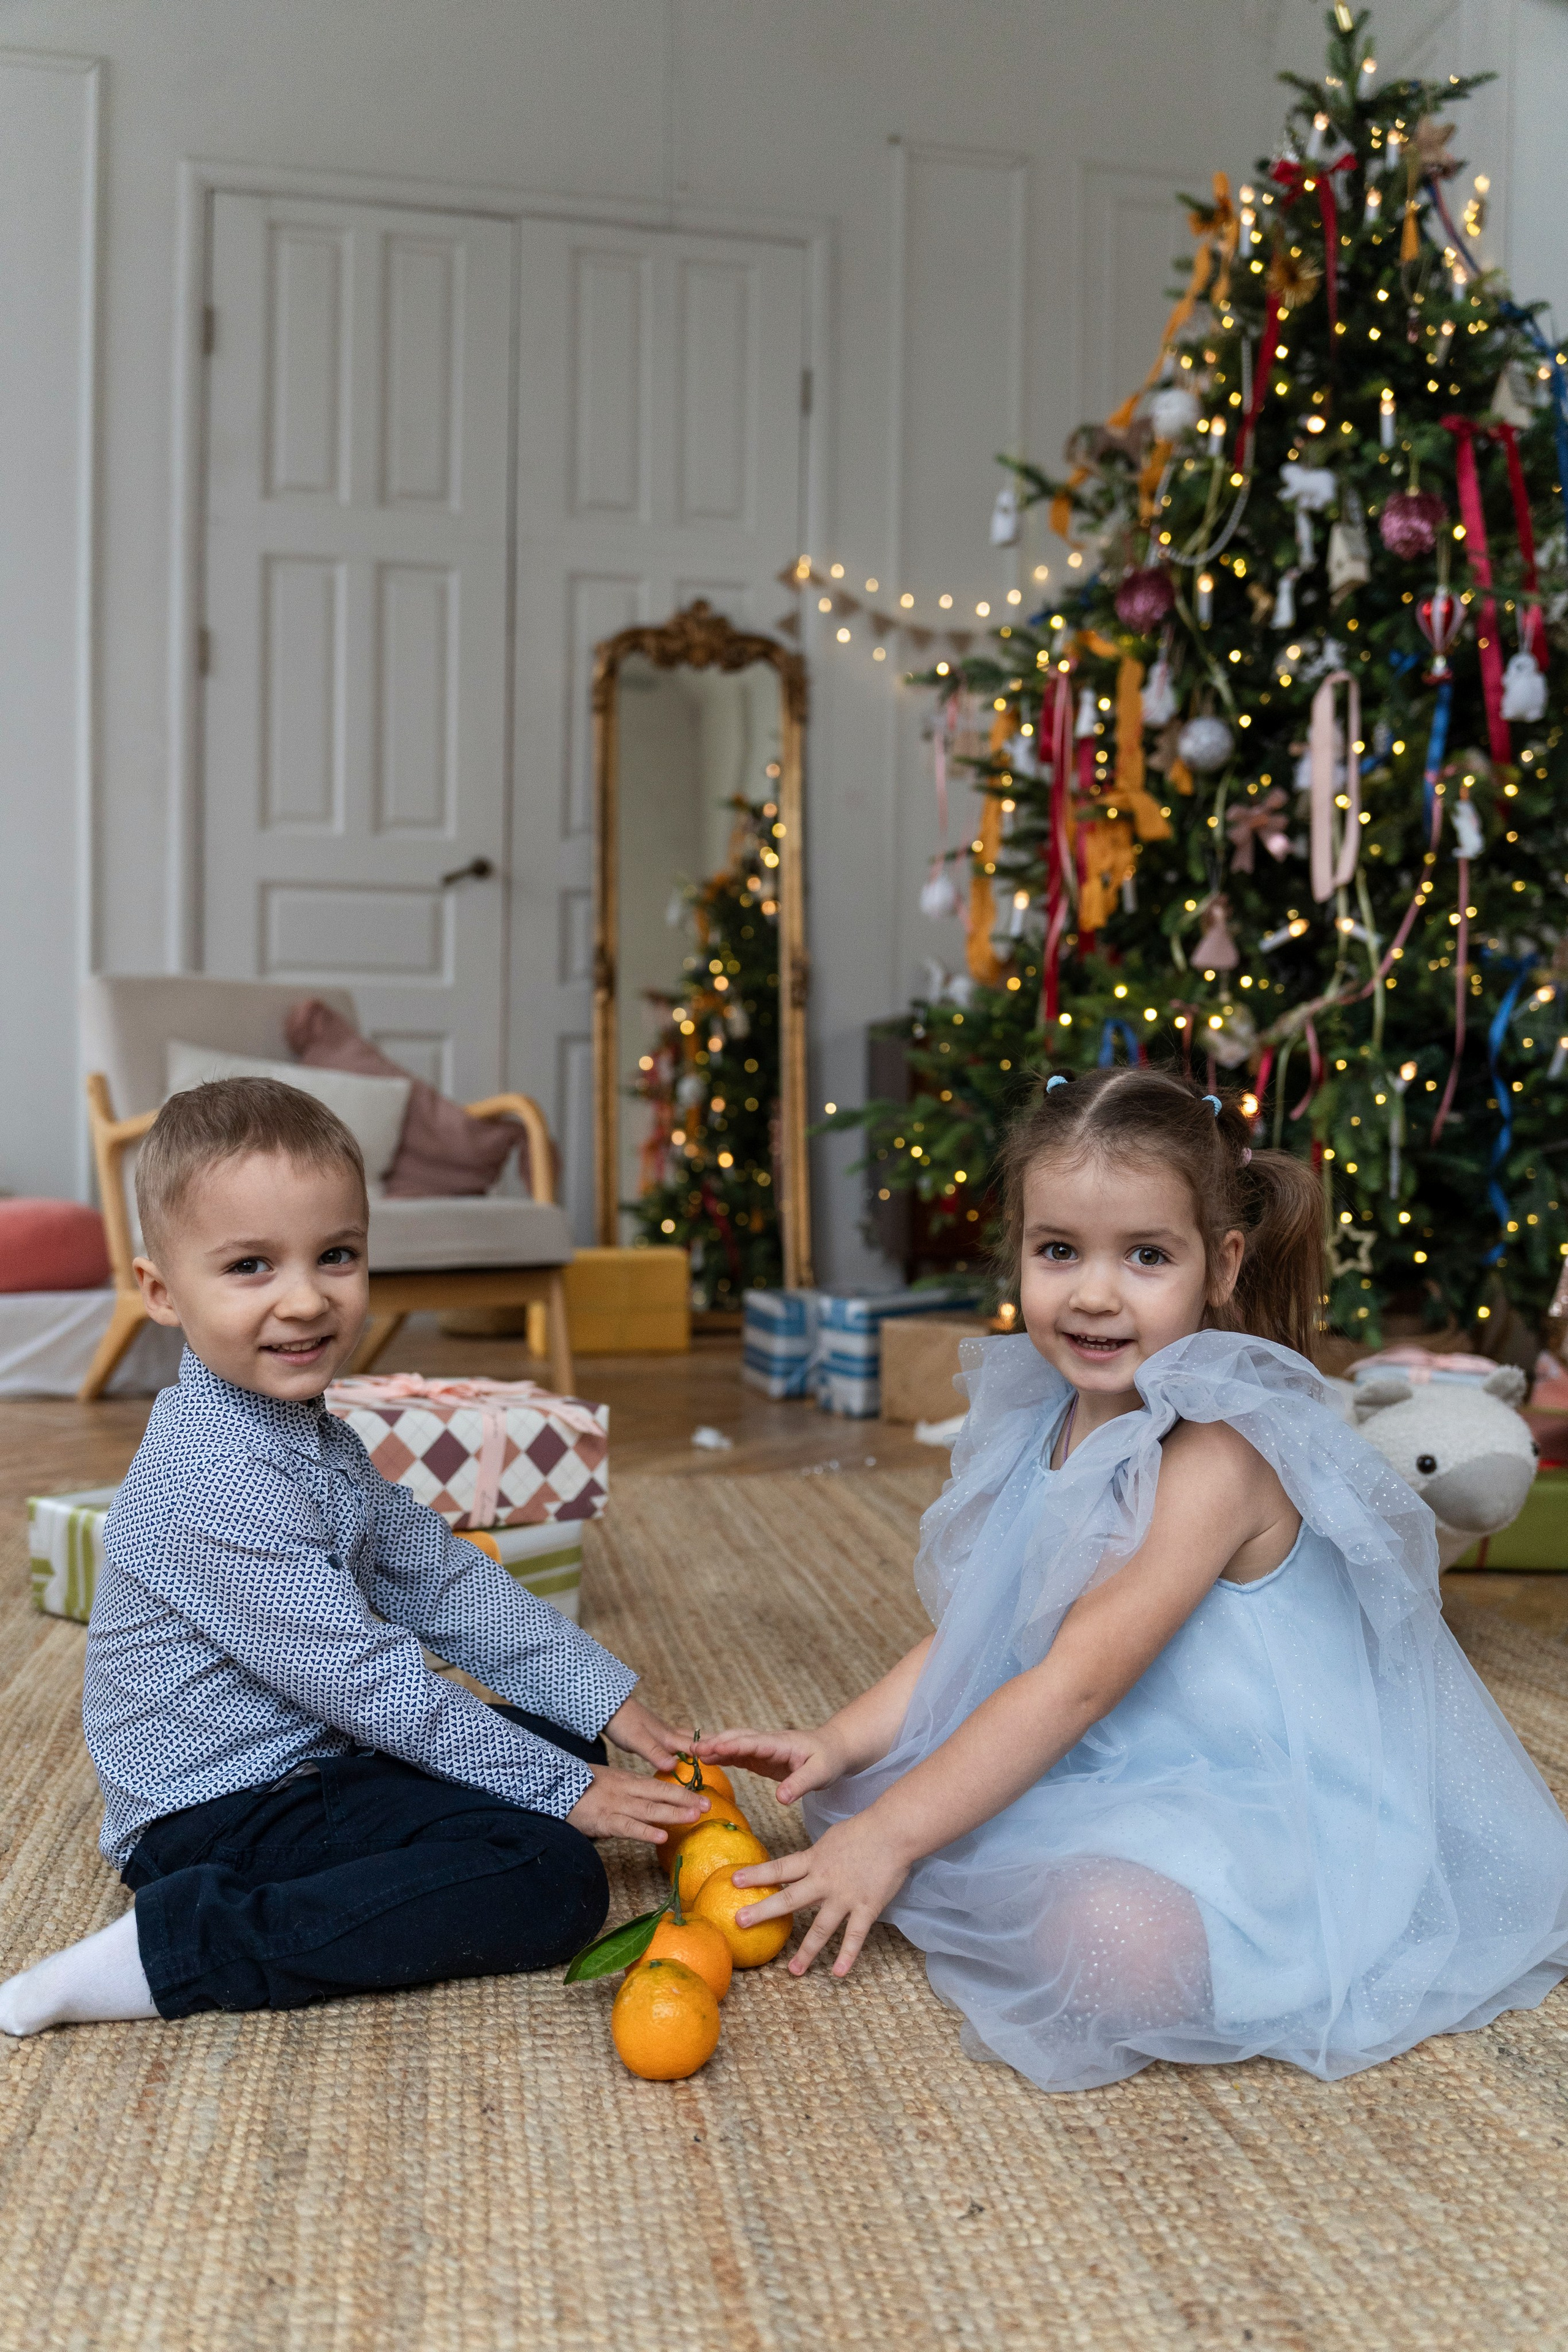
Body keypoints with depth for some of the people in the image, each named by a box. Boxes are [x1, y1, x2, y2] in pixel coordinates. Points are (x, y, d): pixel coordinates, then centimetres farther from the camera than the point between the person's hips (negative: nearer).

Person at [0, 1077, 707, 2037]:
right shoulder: (214, 1481, -26)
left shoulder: (311, 1433, 8)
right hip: (224, 1809, -10)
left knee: (562, 1736, 14)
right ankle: (175, 1948, -19)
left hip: (311, 1765, 10)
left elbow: (445, 1580, 9)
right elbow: (364, 1677, -25)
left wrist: (607, 1699, 2)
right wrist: (563, 1792, -18)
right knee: (552, 1884, -21)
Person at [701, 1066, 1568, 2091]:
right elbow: (971, 1631, 7)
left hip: (1263, 1818, -8)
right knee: (854, 1791, 4)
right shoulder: (1046, 1427, 2)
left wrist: (890, 1836, -23)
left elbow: (1076, 1683, -26)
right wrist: (840, 1744, -7)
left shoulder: (1216, 1455, -25)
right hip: (1104, 1778, 8)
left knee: (1117, 1939, -36)